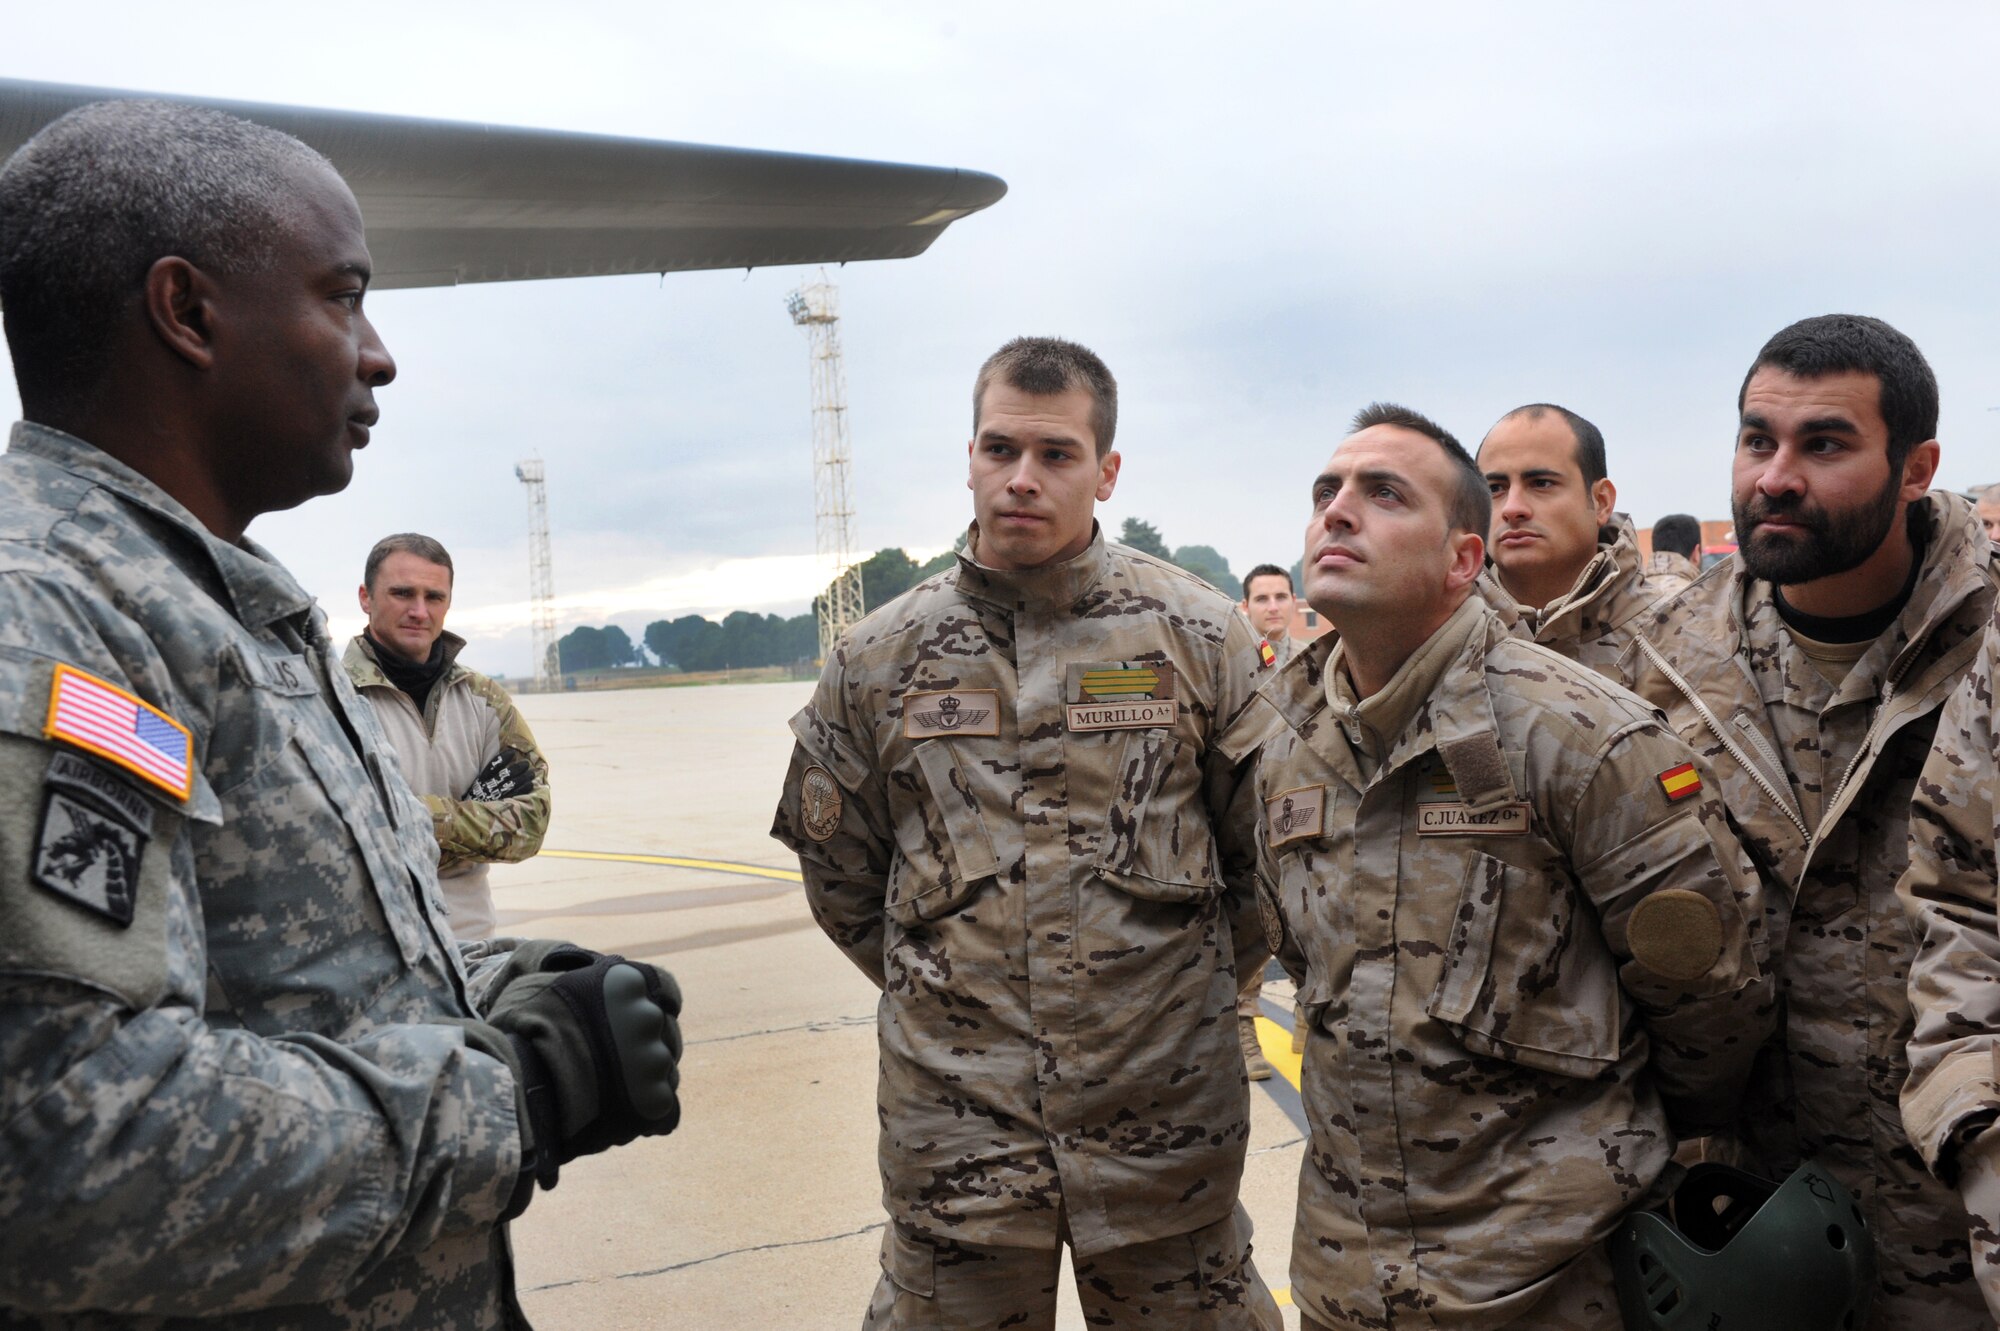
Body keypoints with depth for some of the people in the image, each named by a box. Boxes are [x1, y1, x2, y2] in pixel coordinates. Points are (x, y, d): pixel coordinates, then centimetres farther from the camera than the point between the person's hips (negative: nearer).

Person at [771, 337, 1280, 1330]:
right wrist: (931, 988, 10)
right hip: (953, 1121, 1)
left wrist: (1191, 988, 8)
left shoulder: (1197, 634, -2)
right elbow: (836, 867, 12)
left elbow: (1265, 846, 6)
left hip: (1165, 1121, 0)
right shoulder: (879, 656, 2)